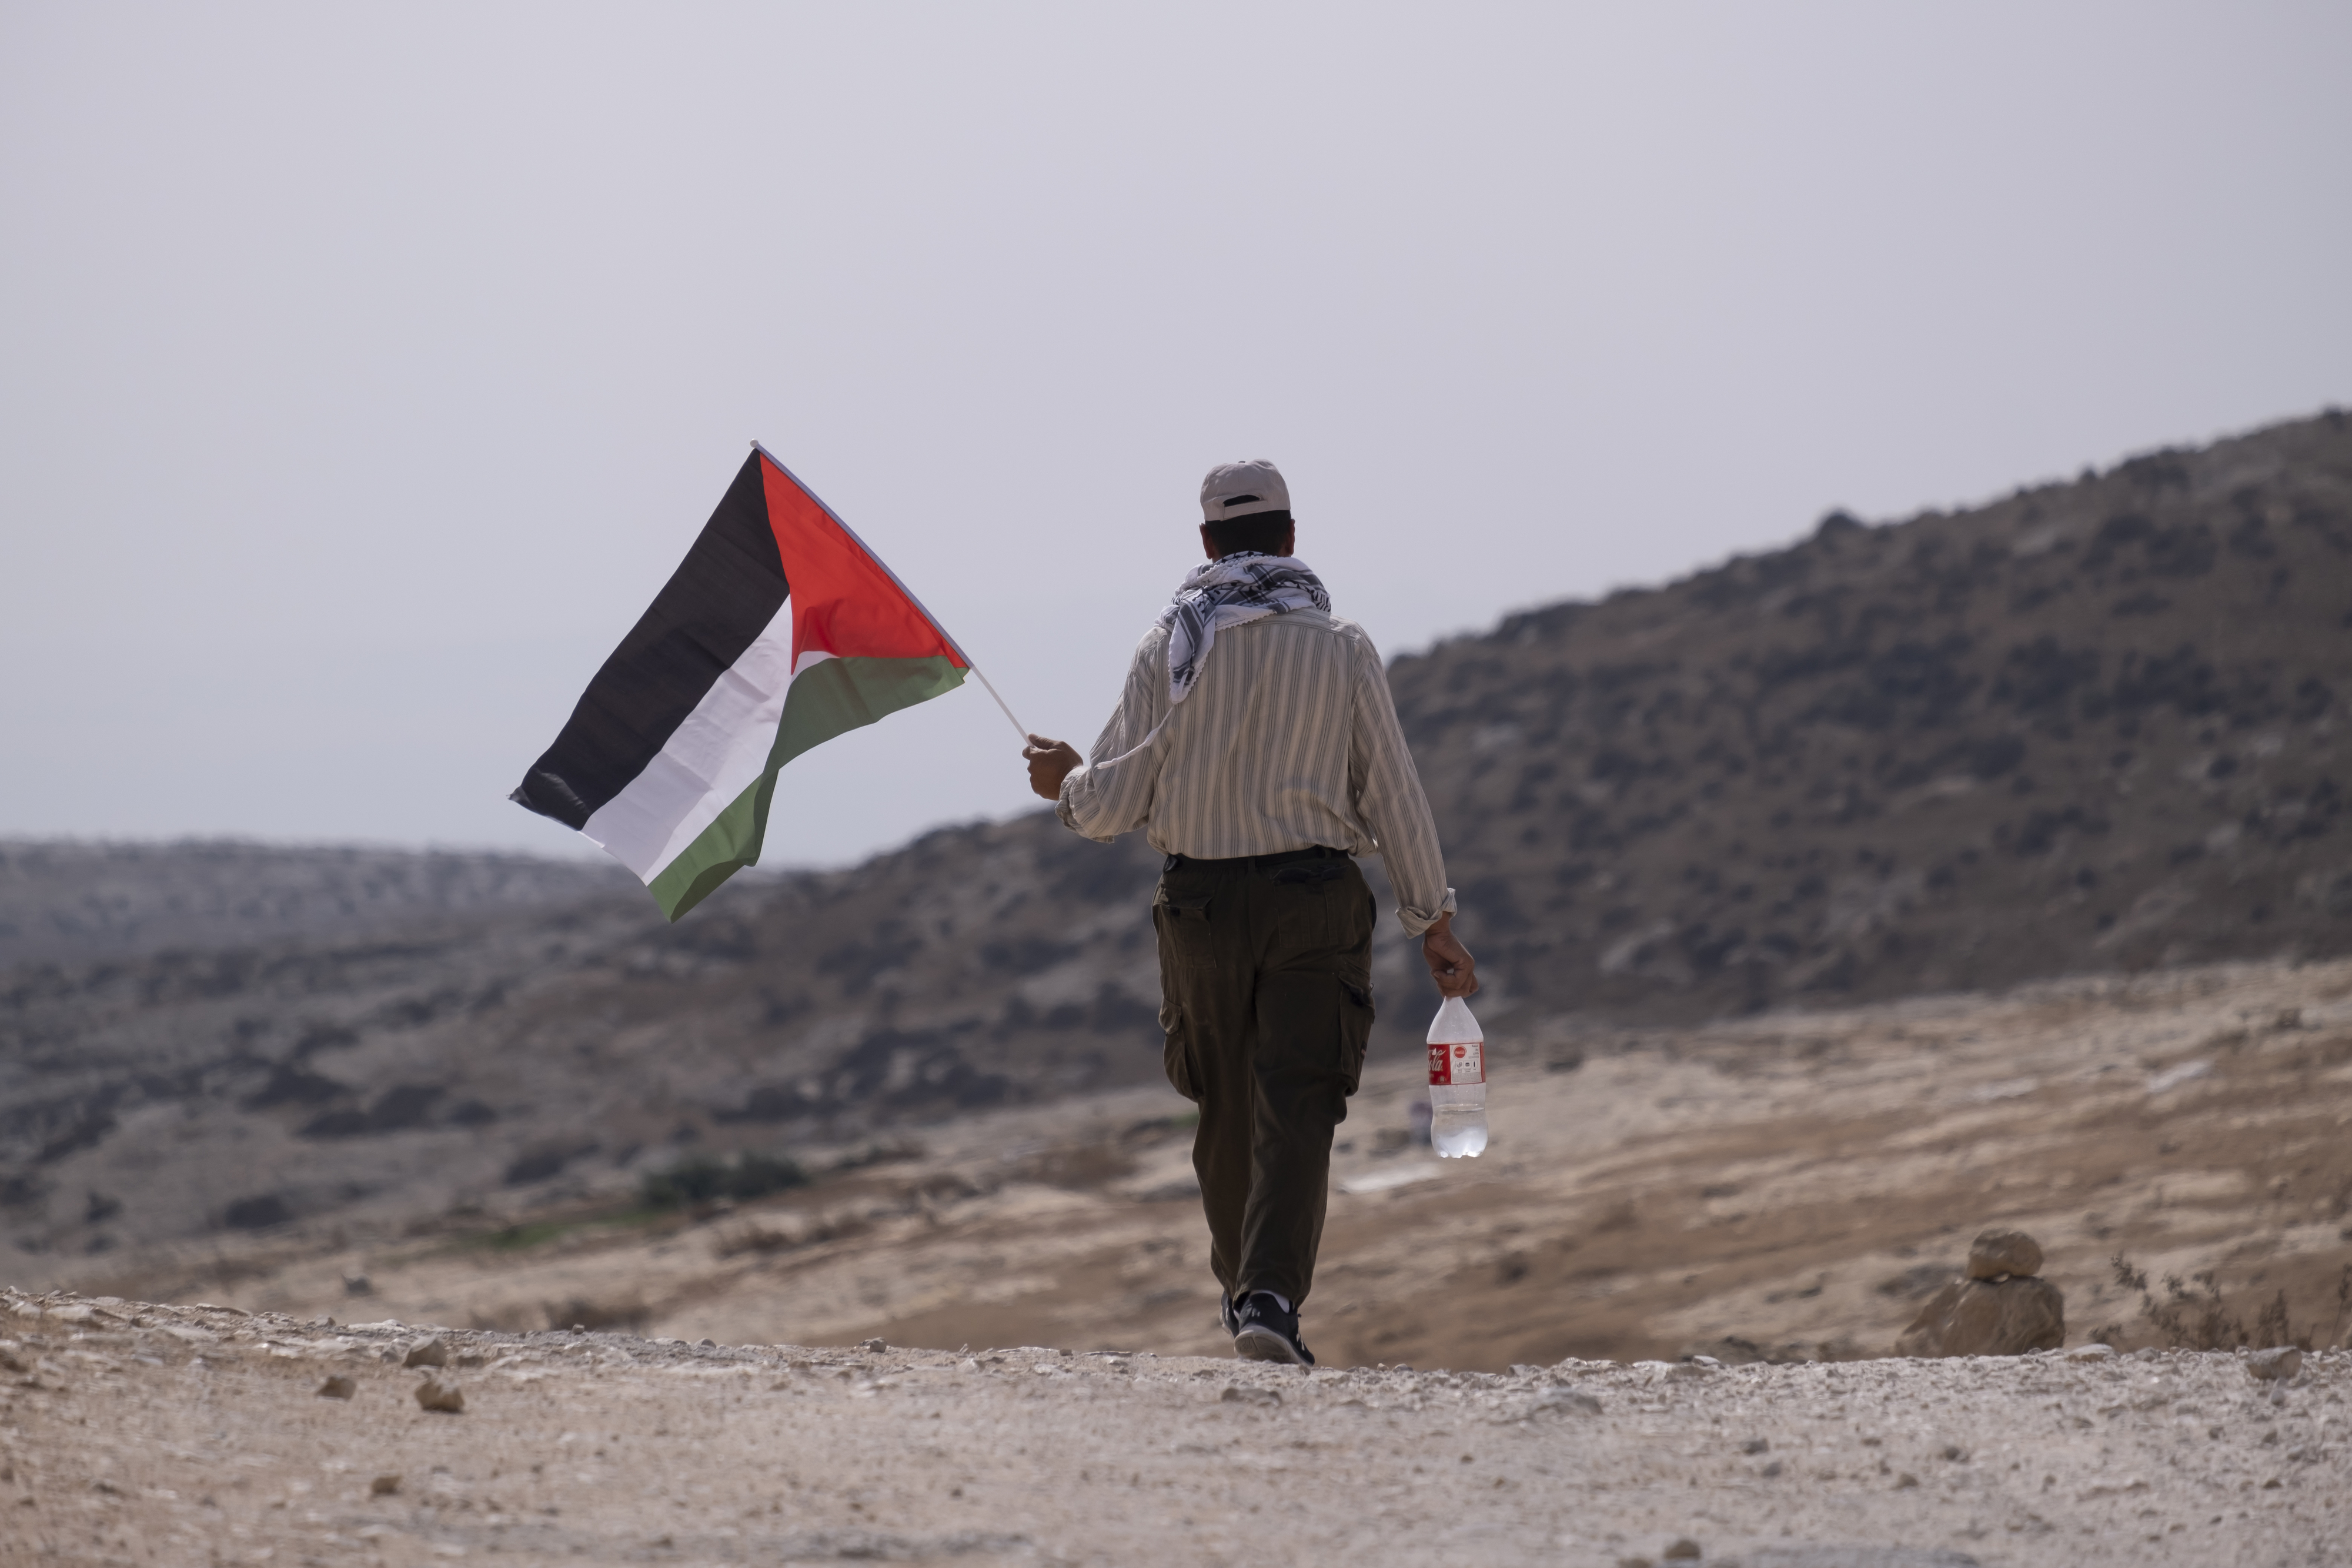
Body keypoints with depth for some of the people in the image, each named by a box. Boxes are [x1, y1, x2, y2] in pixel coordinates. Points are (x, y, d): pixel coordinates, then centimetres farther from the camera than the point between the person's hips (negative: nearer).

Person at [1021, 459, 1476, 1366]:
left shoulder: (1168, 646, 0)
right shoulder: (1340, 647, -1)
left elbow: (1113, 804, -1)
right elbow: (1394, 796, 1)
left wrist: (1064, 785, 22)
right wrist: (1434, 925, 8)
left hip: (1201, 903, 2)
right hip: (1314, 899, -2)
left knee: (1227, 1110, 17)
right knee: (1295, 1110, -6)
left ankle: (1243, 1289, 31)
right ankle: (1272, 1300, -22)